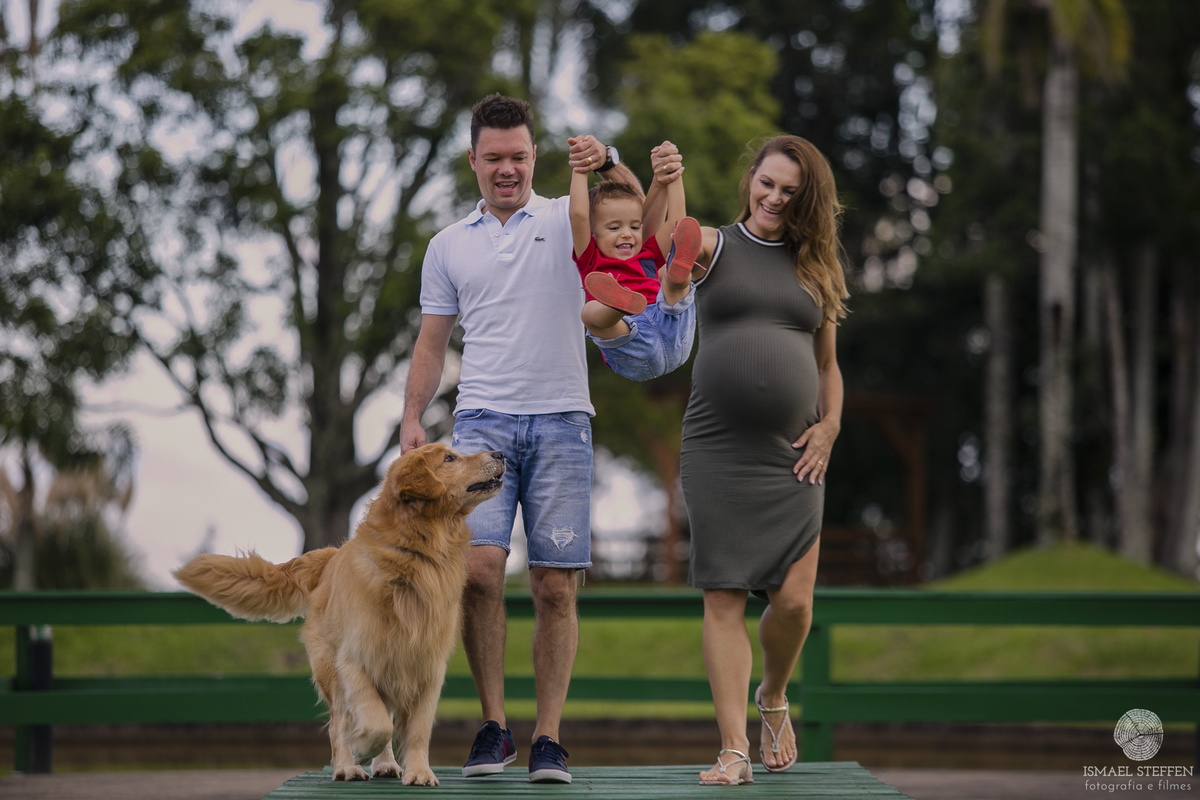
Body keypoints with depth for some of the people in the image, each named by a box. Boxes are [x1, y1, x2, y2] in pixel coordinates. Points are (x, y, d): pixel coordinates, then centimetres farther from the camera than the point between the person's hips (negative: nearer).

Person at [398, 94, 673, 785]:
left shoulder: (569, 220, 9)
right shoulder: (449, 247, 17)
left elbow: (652, 223, -6)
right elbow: (433, 342, 19)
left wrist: (611, 162, -21)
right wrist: (412, 417, 5)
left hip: (561, 422, -1)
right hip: (482, 421, 1)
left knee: (556, 586, -3)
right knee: (479, 565, -16)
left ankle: (549, 739, 5)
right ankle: (494, 726, -3)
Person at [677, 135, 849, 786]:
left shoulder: (814, 267, 15)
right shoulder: (714, 246, 6)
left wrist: (829, 426, 7)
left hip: (791, 456, 2)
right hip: (717, 451, -2)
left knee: (793, 600, -4)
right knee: (724, 598, -5)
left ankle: (773, 698, 26)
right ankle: (734, 750, -3)